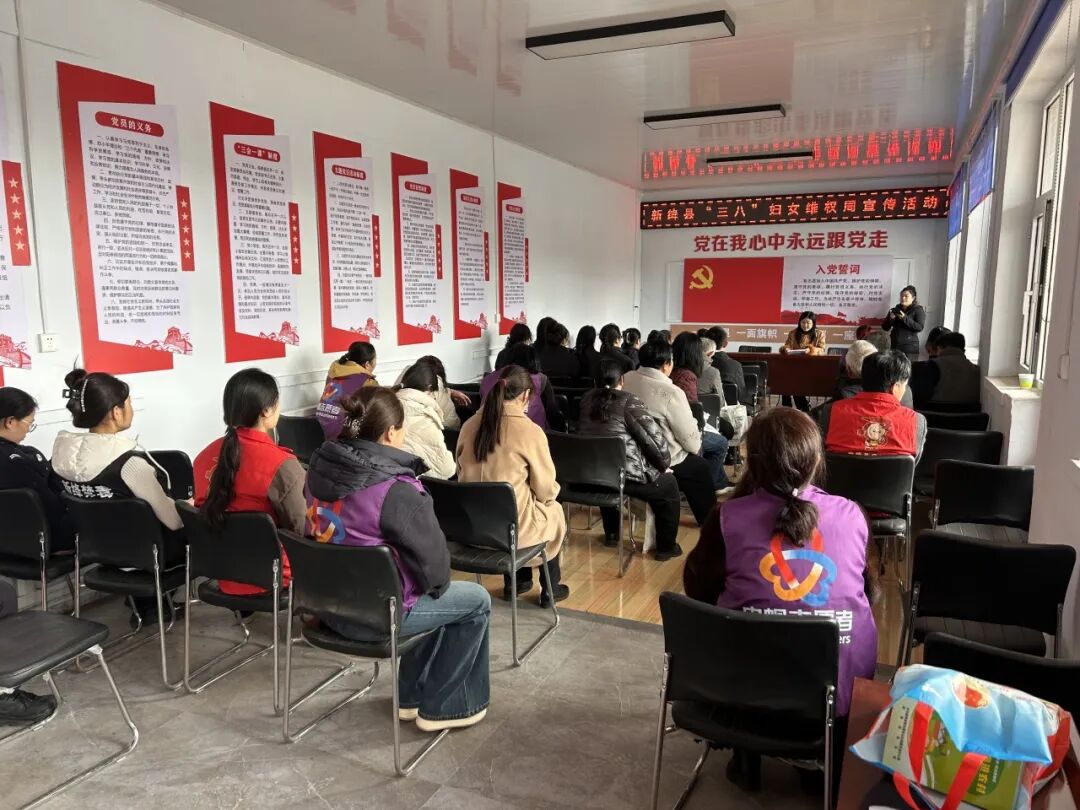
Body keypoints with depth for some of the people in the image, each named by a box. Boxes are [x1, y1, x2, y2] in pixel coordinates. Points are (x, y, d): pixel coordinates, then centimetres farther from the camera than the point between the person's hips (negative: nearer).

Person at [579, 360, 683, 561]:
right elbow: (654, 437, -14)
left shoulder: (586, 399, 5)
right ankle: (666, 547, 27)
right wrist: (665, 464, 4)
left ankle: (611, 534, 44)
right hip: (624, 475, -6)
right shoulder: (628, 401, -11)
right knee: (668, 486, 18)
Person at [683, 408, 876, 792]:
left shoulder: (728, 517, -11)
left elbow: (697, 588, 6)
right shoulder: (852, 515, -4)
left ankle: (746, 757, 37)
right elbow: (863, 589, 12)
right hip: (840, 687, 2)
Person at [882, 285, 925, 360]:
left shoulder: (918, 310, 3)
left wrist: (905, 318, -18)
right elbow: (885, 327, 12)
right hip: (894, 346, 4)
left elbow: (920, 327, -12)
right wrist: (890, 319, -8)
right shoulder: (895, 310, 14)